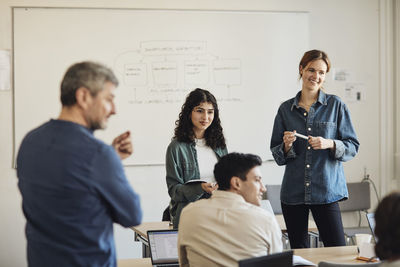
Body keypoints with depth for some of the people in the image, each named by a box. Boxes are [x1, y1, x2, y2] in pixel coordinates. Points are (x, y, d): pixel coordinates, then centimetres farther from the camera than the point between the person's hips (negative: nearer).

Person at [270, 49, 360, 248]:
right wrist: (286, 146, -9)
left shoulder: (336, 105, 3)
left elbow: (353, 146, 1)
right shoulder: (286, 109, 8)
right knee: (298, 252, 8)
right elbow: (276, 155, 12)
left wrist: (329, 144, -16)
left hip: (326, 190, -2)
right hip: (293, 192, 2)